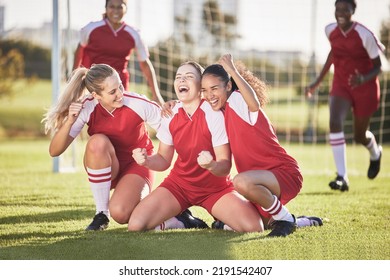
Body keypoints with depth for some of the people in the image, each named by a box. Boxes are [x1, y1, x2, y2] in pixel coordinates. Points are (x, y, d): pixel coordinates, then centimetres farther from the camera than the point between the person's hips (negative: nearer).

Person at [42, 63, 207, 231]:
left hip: (137, 166, -2)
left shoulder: (139, 105, -24)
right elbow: (54, 151, -21)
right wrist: (69, 121, -36)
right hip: (104, 169, 2)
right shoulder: (86, 108, -19)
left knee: (119, 212, -31)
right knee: (98, 141, -32)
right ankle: (101, 214, -15)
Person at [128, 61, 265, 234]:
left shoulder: (214, 114, -20)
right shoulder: (171, 115, -6)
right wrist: (146, 160, -19)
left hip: (215, 186, -3)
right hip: (179, 183, 3)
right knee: (136, 225, -18)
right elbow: (164, 159, 4)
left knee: (253, 227, -26)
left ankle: (220, 219, 8)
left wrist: (211, 165, -43)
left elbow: (225, 167, -19)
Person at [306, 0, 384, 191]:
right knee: (335, 122, -24)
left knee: (360, 136, 10)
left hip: (365, 88, -3)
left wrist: (364, 79, -34)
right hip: (341, 85, 3)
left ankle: (375, 154, 50)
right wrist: (318, 81, 15)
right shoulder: (330, 31, -7)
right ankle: (342, 177, -24)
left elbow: (378, 66, -13)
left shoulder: (364, 35, -22)